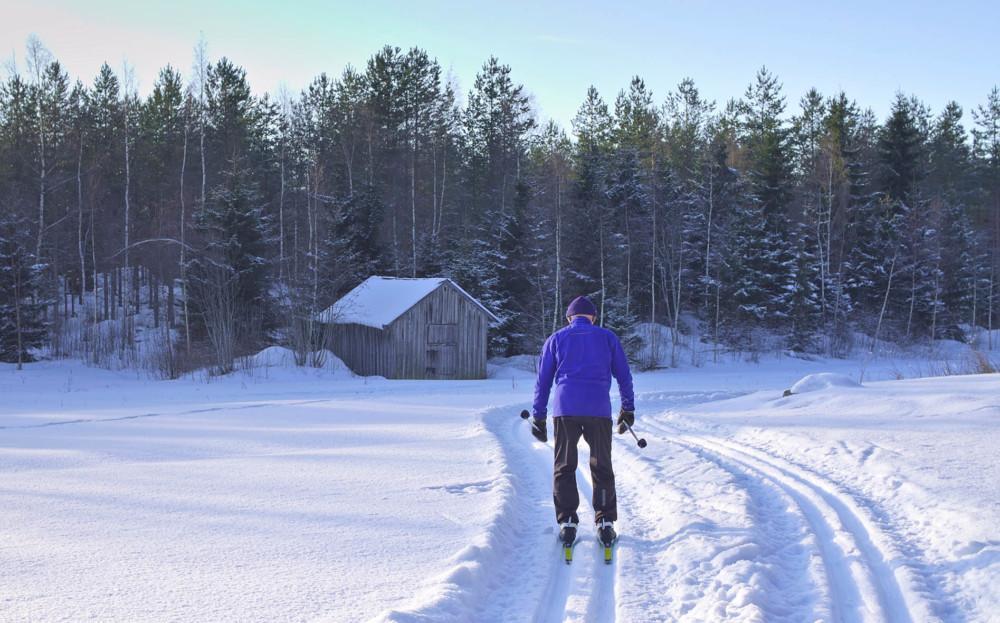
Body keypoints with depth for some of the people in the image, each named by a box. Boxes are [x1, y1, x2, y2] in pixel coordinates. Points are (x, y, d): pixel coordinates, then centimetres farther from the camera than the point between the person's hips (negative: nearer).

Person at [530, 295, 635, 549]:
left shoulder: (556, 339, 13)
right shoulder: (607, 337, 13)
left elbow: (543, 380, 11)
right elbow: (624, 375, 14)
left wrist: (538, 416, 14)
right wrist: (628, 408, 21)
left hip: (565, 409, 0)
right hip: (599, 411, 0)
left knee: (564, 467, 8)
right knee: (602, 468, 8)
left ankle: (567, 523, 2)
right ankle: (605, 523, 4)